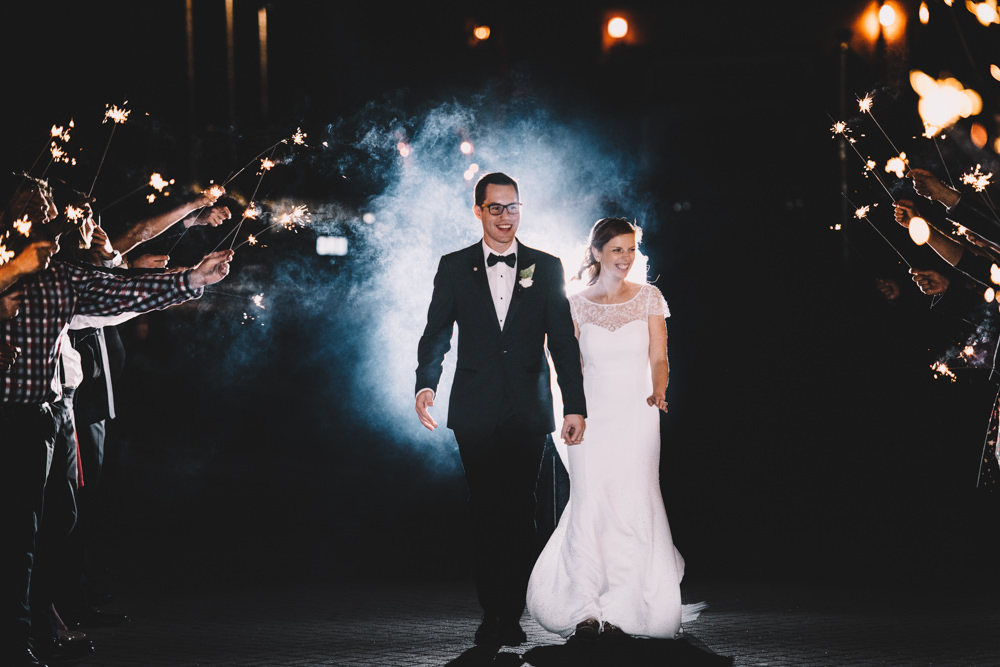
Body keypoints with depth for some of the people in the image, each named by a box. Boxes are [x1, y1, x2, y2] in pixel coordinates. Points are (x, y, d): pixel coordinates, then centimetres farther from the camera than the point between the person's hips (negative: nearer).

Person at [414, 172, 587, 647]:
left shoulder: (546, 268, 9)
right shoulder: (454, 268, 8)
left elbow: (563, 341, 6)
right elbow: (436, 334, 2)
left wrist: (575, 406, -1)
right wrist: (426, 384, -17)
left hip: (527, 411, 0)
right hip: (476, 411, 0)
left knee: (519, 512, -2)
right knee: (486, 512, 2)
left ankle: (512, 616, 4)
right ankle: (491, 613, 8)